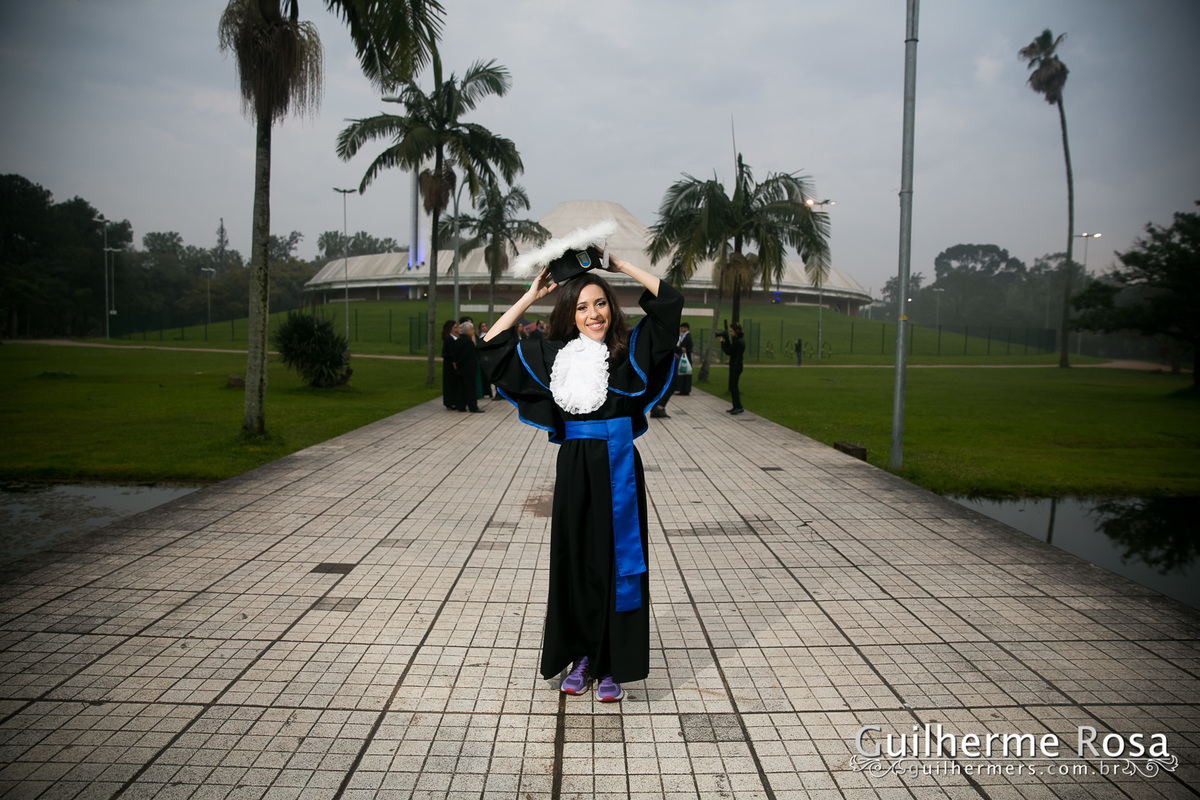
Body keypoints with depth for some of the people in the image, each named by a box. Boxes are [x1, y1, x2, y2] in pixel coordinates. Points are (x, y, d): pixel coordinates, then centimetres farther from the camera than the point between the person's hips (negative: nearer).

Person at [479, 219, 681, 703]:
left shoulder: (629, 351, -1)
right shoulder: (553, 354, 4)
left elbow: (669, 300, -2)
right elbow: (493, 345, 8)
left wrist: (618, 265, 0)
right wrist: (531, 296, 6)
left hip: (618, 469, -1)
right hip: (575, 469, 2)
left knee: (618, 563, 4)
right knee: (574, 562, 10)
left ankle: (612, 665, 16)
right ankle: (579, 656, 26)